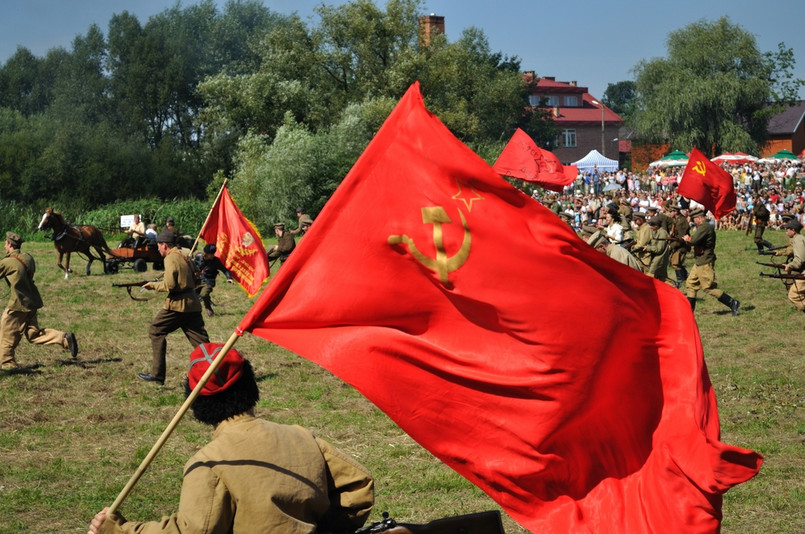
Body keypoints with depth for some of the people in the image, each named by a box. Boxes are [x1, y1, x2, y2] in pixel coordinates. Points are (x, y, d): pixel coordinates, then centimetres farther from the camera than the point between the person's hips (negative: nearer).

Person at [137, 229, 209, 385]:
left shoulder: (171, 258, -9)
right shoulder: (184, 257, 18)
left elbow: (169, 285, -16)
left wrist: (153, 285, 1)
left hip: (177, 304, -8)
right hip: (193, 304, 8)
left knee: (156, 331, 6)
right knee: (200, 340, 6)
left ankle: (157, 374, 5)